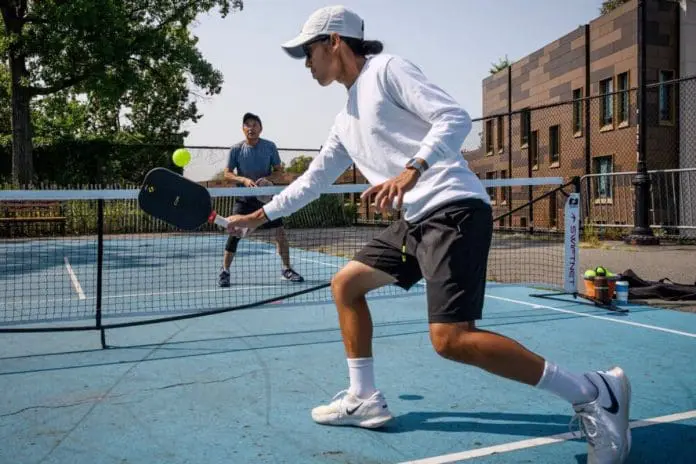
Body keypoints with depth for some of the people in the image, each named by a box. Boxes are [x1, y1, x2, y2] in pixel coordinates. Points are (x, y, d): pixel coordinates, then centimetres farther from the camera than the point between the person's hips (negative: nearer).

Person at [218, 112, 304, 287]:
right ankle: (225, 271, 8)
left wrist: (267, 179, -17)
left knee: (280, 231, -4)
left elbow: (279, 170, 3)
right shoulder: (236, 149, -4)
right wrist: (244, 180, -19)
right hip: (244, 198, -1)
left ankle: (286, 269, 12)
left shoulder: (270, 146, -2)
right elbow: (227, 174, 0)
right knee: (234, 233, -7)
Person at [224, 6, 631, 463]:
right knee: (345, 284, 14)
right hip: (417, 220, 10)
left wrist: (411, 169, -29)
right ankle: (364, 399, 21)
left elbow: (454, 117, -13)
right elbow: (312, 180, 31)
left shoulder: (387, 69, -2)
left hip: (454, 208, -10)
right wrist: (258, 216, 34)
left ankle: (596, 394, -7)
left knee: (452, 339, -19)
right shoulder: (346, 121, 23)